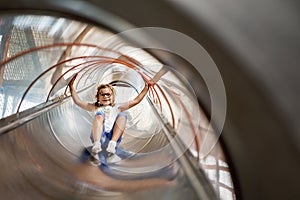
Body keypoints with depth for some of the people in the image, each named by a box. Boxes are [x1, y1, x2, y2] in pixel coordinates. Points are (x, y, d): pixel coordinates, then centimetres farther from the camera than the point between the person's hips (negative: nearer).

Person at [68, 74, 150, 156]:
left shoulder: (117, 108, 32)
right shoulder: (95, 108, 31)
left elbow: (135, 101, 27)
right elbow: (78, 101, 23)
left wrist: (146, 88, 19)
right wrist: (71, 87, 14)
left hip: (114, 136, 1)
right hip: (98, 135, -1)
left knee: (122, 115, -21)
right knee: (99, 115, -25)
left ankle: (112, 144, -43)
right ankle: (96, 144, -50)